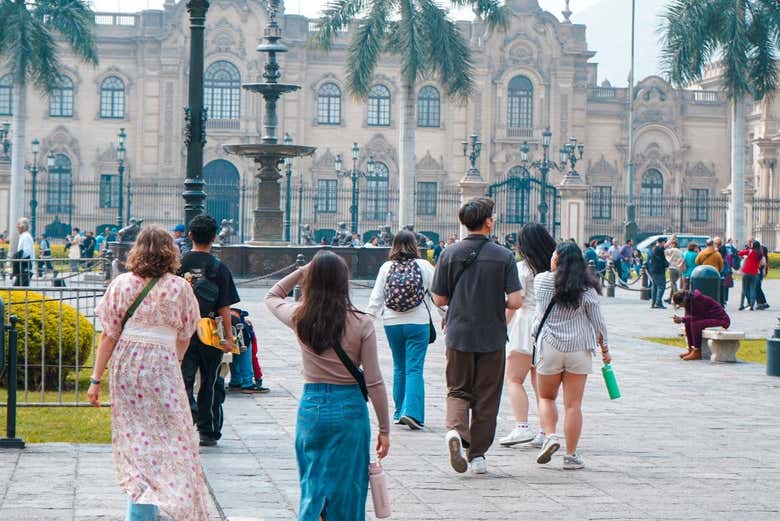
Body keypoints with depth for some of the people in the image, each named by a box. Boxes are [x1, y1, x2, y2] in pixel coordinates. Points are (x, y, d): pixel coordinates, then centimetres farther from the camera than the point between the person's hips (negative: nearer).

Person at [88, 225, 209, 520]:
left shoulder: (122, 284, 0)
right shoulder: (179, 288, -3)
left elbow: (109, 335, -1)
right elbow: (184, 338, 6)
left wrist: (96, 379, 4)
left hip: (125, 365, 2)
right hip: (162, 368, -2)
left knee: (135, 438, 10)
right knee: (167, 438, 5)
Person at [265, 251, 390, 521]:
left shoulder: (299, 319, -4)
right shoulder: (361, 324, -10)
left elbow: (272, 297, 21)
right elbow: (374, 382, -7)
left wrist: (302, 271, 13)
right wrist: (384, 429, 1)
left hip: (311, 407, 2)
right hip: (350, 409, -2)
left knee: (312, 487, 14)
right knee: (347, 491, 8)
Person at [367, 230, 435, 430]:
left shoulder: (386, 268, -1)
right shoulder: (424, 266, -5)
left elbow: (376, 298, 0)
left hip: (392, 324, 3)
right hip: (418, 323, -3)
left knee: (399, 368, 16)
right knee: (414, 369, -4)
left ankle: (400, 412, 20)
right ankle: (411, 412, -18)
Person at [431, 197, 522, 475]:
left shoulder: (449, 254, -3)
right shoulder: (504, 256, -7)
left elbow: (439, 299, 0)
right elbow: (515, 301, -11)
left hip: (458, 335, 1)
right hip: (492, 337, -1)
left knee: (458, 390, 12)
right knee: (486, 396, 9)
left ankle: (455, 429, -17)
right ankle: (478, 454, 11)